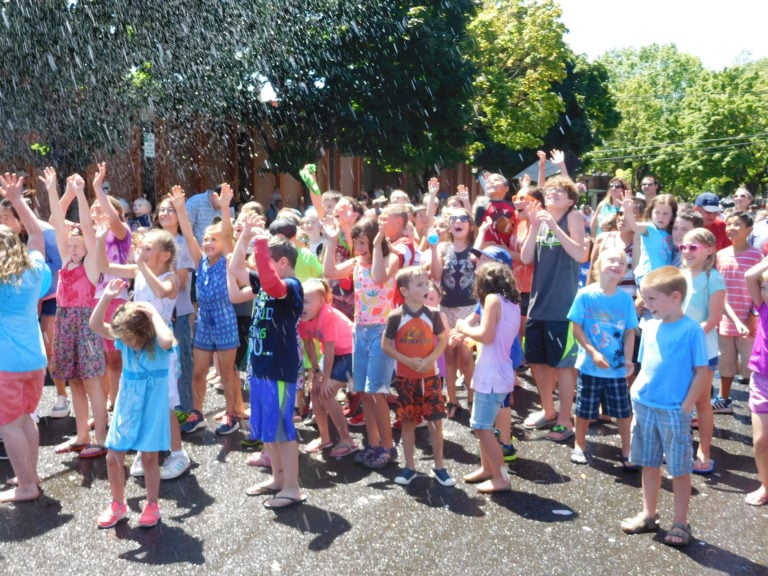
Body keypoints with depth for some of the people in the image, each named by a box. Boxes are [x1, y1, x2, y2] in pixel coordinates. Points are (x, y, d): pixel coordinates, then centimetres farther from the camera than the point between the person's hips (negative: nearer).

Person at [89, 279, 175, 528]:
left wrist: (154, 314, -31)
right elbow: (95, 325, -10)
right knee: (113, 457, 7)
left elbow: (166, 340, -43)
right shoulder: (123, 340, -2)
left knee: (149, 457, 6)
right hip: (126, 407, 5)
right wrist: (106, 297, -20)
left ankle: (152, 505, 25)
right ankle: (118, 504, 28)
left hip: (152, 409, -5)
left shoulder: (157, 344, -17)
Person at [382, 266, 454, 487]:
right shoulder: (396, 317, -10)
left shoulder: (432, 314, -4)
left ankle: (439, 467, 18)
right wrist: (407, 360, -15)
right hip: (405, 378, -1)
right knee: (408, 422, 8)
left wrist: (431, 358, -13)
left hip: (430, 377, 1)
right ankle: (409, 467, 21)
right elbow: (386, 345, -4)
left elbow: (443, 340, 4)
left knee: (436, 421, 3)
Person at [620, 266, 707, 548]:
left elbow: (701, 371, -10)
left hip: (674, 411, -6)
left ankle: (680, 523, 21)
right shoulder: (649, 327, 5)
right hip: (644, 407, 6)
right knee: (649, 463, 17)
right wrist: (635, 393, 3)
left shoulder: (691, 330, -13)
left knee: (679, 469, 7)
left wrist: (686, 407, -13)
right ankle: (649, 515, 31)